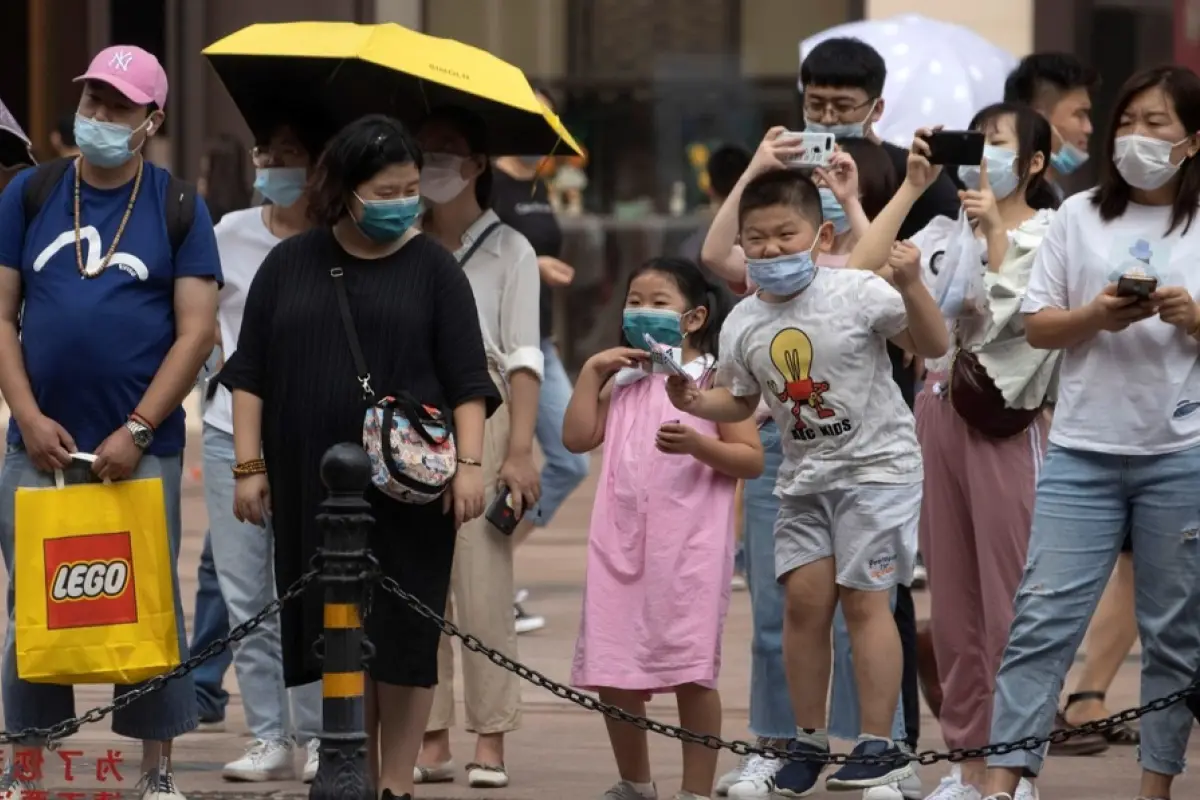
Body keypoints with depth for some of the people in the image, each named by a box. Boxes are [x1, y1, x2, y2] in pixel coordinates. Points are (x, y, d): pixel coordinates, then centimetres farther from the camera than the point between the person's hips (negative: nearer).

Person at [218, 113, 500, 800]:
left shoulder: (433, 268, 4)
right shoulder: (290, 266, 8)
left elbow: (468, 379, 2)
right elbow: (251, 373, 10)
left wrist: (470, 462, -9)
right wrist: (250, 465, 3)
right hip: (313, 484, 2)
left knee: (402, 633, -3)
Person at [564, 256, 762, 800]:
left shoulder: (714, 379, 0)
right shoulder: (623, 382, 16)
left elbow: (751, 460, -6)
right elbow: (577, 437, 7)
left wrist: (696, 444, -22)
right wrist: (592, 372, 5)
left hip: (688, 545, -5)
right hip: (622, 541, 5)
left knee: (691, 673, -5)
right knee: (612, 673, 6)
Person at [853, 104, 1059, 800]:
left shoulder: (1050, 237, 0)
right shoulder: (946, 234, 15)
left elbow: (1022, 311, -13)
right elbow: (869, 269, 4)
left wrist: (997, 231, -12)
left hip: (1006, 420, -6)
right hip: (940, 407, 6)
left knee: (1010, 601, -6)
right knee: (952, 599, 7)